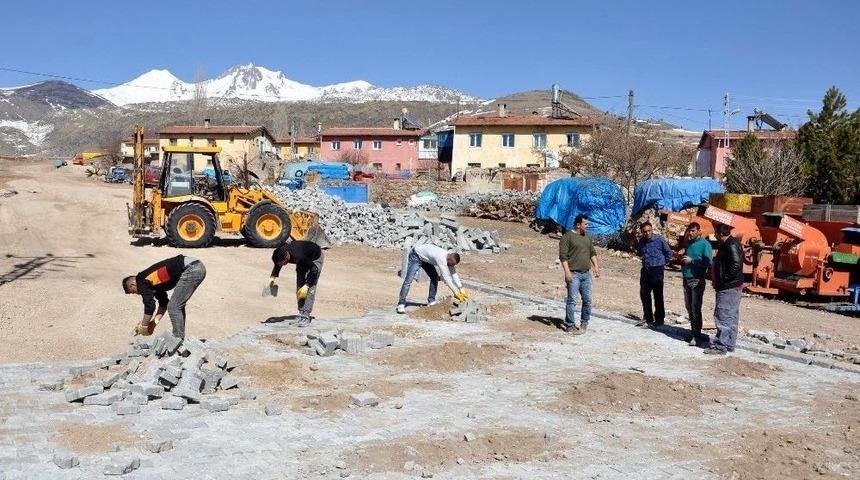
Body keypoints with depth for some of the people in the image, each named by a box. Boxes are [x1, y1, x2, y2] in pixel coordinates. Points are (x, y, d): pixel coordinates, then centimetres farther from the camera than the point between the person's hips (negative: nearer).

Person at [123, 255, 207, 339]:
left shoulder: (142, 282, -1)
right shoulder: (153, 279, 26)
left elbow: (149, 306, -1)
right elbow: (163, 303, 29)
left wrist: (143, 327, 11)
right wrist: (154, 322, 24)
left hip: (191, 270, -10)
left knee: (174, 307, -4)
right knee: (178, 306, 19)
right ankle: (180, 339, 23)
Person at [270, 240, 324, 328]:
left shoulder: (298, 257, -43)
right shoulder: (280, 253, -23)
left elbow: (314, 270, -31)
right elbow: (277, 265, 3)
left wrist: (307, 285, -35)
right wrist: (273, 276, -10)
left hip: (315, 257, -7)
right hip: (303, 261, 7)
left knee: (310, 288, -16)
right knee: (299, 287, 1)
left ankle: (306, 317, -17)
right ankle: (301, 314, 7)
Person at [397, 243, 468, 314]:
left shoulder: (450, 258, -12)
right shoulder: (441, 259, -38)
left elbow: (454, 274, -5)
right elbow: (446, 277, -37)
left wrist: (461, 289, -9)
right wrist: (456, 292, -32)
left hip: (425, 258, 9)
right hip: (416, 255, -9)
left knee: (435, 277, 1)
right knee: (408, 280, -17)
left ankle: (431, 301, 8)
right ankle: (401, 304, -18)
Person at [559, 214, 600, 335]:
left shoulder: (587, 237, 16)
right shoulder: (567, 237, -7)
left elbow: (592, 253, 22)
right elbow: (563, 256, -12)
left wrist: (596, 266, 10)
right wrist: (567, 272, -19)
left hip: (586, 274, 7)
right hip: (574, 274, -7)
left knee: (588, 300, 7)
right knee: (572, 300, -5)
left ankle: (584, 323, 21)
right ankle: (569, 326, 2)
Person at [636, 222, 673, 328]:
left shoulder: (659, 239, -11)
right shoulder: (641, 241, 6)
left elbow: (668, 252, 1)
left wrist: (664, 263, 6)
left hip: (657, 271, -6)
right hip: (645, 270, 6)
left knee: (658, 296, 1)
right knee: (644, 295, 9)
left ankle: (659, 319, 10)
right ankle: (647, 319, 21)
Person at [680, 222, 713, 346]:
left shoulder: (704, 244, -9)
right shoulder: (689, 243, 14)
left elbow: (707, 262, -16)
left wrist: (692, 260, -19)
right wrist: (683, 260, 4)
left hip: (697, 280, -8)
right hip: (686, 279, 8)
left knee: (695, 309, -8)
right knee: (689, 308, 12)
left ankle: (697, 336, -4)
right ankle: (693, 332, 22)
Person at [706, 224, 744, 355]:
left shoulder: (731, 245, -17)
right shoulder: (728, 244, 16)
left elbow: (736, 264, -26)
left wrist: (725, 279, -19)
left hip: (728, 288, -11)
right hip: (733, 286, 11)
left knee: (723, 316, -8)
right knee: (731, 316, 15)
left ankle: (721, 346, -6)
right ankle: (729, 344, 23)